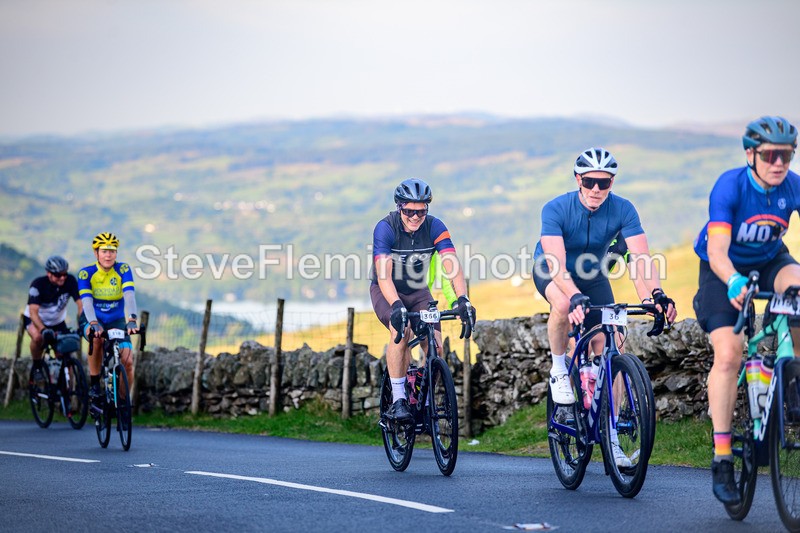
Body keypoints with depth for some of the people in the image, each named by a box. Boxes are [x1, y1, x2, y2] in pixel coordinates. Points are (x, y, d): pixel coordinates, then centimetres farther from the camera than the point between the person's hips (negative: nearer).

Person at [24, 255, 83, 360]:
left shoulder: (70, 281, -21)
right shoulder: (38, 284, -29)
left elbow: (80, 303, -25)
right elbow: (33, 312, -38)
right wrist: (44, 330, -54)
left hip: (57, 321, 3)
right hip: (36, 319, -3)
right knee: (38, 337, -34)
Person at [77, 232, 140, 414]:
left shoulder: (123, 270, -13)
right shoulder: (86, 273, -15)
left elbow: (129, 295, -26)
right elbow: (87, 301, -27)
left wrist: (131, 320, -43)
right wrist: (94, 324, -45)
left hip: (116, 320, 2)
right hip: (92, 319, -1)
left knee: (127, 361, -17)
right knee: (97, 339, -36)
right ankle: (94, 386, -20)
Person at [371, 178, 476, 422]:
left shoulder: (434, 226, -18)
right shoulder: (385, 228, -25)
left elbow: (452, 266, -28)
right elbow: (383, 273, -36)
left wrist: (463, 299, -45)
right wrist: (396, 305, -52)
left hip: (417, 291, 3)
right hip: (386, 292, -3)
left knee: (435, 346, -15)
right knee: (401, 330, -32)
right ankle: (398, 400, -23)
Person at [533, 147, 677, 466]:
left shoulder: (622, 210, -23)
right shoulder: (556, 209, -30)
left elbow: (641, 257, -32)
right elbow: (557, 263, -40)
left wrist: (655, 294, -51)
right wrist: (575, 296, -58)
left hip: (592, 276, 3)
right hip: (551, 273, -3)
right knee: (563, 305, -39)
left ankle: (610, 436, -1)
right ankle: (559, 370, -12)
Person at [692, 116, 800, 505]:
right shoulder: (729, 187, -27)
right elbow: (716, 251, -37)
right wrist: (734, 283, -57)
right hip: (725, 270, -3)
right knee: (727, 356, -17)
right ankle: (722, 459, -11)